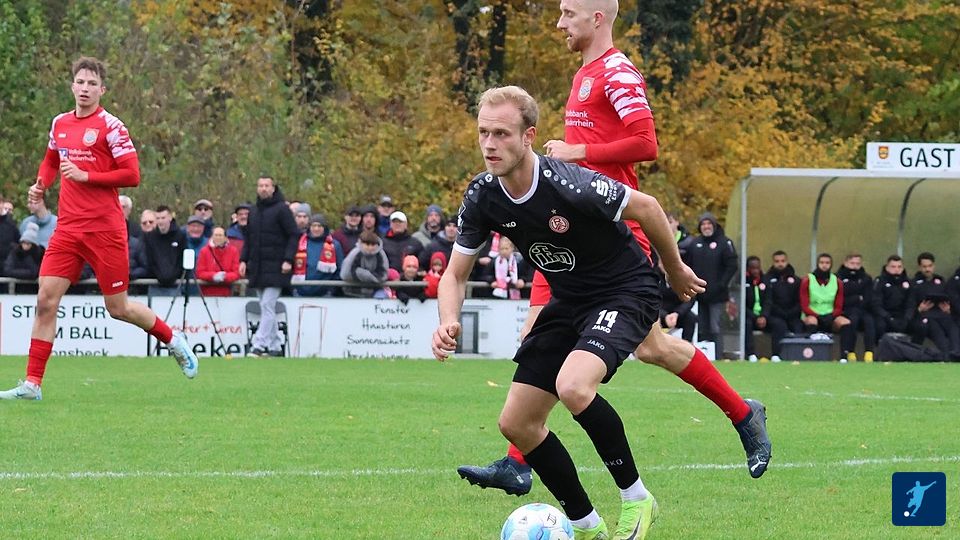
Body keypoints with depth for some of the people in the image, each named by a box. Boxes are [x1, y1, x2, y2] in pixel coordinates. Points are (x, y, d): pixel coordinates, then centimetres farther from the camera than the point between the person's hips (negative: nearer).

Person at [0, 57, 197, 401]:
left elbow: (132, 175, -12)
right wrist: (41, 185, 10)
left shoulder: (110, 126, -7)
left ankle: (173, 340, 29)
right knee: (46, 301, -7)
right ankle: (32, 383, -5)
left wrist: (85, 176, -17)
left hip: (104, 229, -5)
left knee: (118, 308, 3)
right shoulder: (60, 124, 11)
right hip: (68, 228, 5)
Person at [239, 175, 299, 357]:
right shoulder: (254, 212, 15)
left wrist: (288, 260, -16)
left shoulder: (281, 209, -5)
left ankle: (258, 345, -18)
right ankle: (275, 346, 14)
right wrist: (243, 259, 10)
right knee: (267, 308, 9)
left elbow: (293, 236, -8)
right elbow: (248, 238, 22)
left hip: (276, 267, -7)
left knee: (267, 306, -13)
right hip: (258, 268, 7)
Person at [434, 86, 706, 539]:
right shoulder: (482, 197, -10)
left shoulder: (569, 185, -29)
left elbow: (645, 207, -13)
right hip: (568, 303, 7)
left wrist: (675, 271, 1)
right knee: (516, 424, 2)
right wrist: (448, 322, -21)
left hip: (625, 293, -7)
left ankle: (635, 497, -13)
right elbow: (456, 274, 1)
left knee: (573, 387, -34)